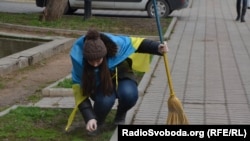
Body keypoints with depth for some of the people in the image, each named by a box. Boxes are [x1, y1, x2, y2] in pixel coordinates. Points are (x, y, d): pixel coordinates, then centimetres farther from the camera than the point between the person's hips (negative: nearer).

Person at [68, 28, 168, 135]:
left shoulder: (115, 43, -34)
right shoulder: (79, 58, -32)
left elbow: (137, 43, -16)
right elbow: (80, 92, -24)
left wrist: (158, 48, -32)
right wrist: (89, 118, -31)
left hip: (121, 76, 1)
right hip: (99, 84, -1)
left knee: (129, 94, -33)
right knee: (105, 100, -35)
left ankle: (120, 117, 3)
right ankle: (97, 121, 1)